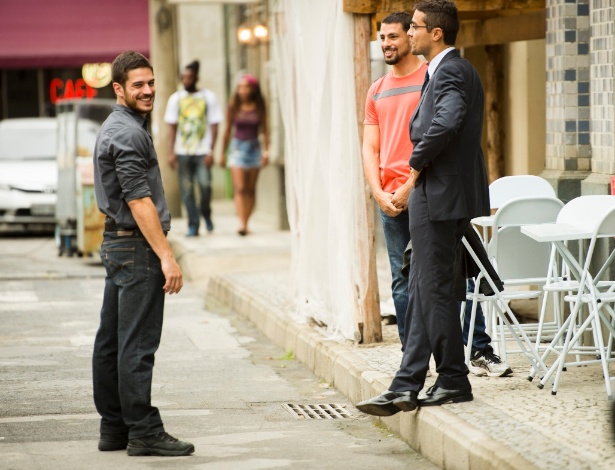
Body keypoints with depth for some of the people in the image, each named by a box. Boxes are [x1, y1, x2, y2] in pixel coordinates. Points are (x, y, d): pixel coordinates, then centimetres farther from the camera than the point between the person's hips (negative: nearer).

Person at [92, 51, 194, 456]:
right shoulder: (128, 134, -15)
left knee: (111, 342, 10)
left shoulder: (115, 128, 18)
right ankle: (144, 431, -7)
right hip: (137, 246, -11)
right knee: (137, 344, -8)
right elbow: (138, 201, -20)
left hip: (117, 242, 11)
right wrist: (166, 256, -22)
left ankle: (113, 429, 15)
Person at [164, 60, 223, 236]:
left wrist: (211, 151, -6)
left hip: (202, 152, -2)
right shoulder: (175, 98, 10)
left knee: (205, 185, -14)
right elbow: (172, 127, 10)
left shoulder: (208, 97, 4)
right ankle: (193, 226, 6)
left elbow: (214, 126, 3)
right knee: (186, 190, -1)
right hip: (182, 152, 2)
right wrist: (171, 152, 1)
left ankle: (206, 214, 13)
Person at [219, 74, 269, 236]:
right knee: (239, 188, -12)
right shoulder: (233, 108, 0)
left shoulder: (259, 108, 2)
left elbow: (264, 130, 6)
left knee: (251, 189, 5)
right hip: (237, 147, -2)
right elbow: (228, 131, 7)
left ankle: (246, 222, 11)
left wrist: (266, 150, -5)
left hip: (254, 148, 2)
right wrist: (223, 153, 10)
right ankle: (241, 223, -22)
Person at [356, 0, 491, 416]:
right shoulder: (455, 70, 17)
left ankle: (454, 381, 6)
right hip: (437, 196, 10)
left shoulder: (450, 73, -15)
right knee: (422, 291, 10)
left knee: (436, 289, -2)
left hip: (440, 196, -10)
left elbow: (445, 125, -32)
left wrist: (417, 165, -18)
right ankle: (406, 388, 13)